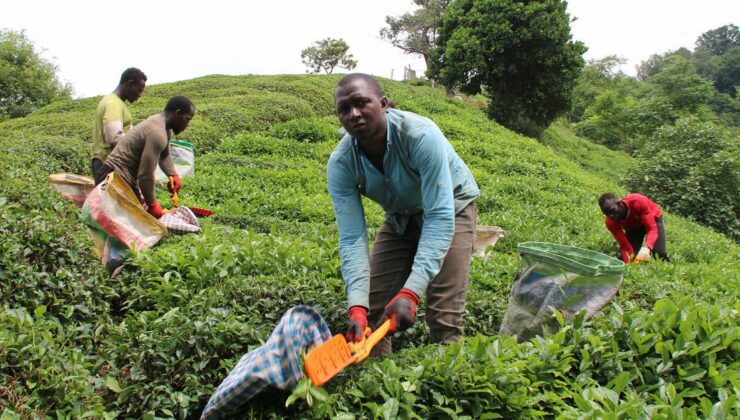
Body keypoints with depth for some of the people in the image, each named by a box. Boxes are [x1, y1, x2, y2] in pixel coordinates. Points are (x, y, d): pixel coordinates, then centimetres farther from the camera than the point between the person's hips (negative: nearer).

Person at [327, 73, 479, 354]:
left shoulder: (421, 136, -36)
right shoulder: (340, 164, -23)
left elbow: (440, 217, -38)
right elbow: (352, 239, -26)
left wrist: (411, 292, -47)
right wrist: (357, 306, -40)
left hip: (451, 207, -4)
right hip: (400, 216, 4)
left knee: (443, 318, -15)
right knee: (372, 307, -2)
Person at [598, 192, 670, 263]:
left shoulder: (637, 202, -42)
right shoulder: (611, 222, -30)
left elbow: (652, 228, -42)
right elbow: (625, 246, -29)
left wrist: (646, 248, -59)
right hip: (633, 227, 3)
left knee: (660, 254, -20)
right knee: (624, 258, -13)